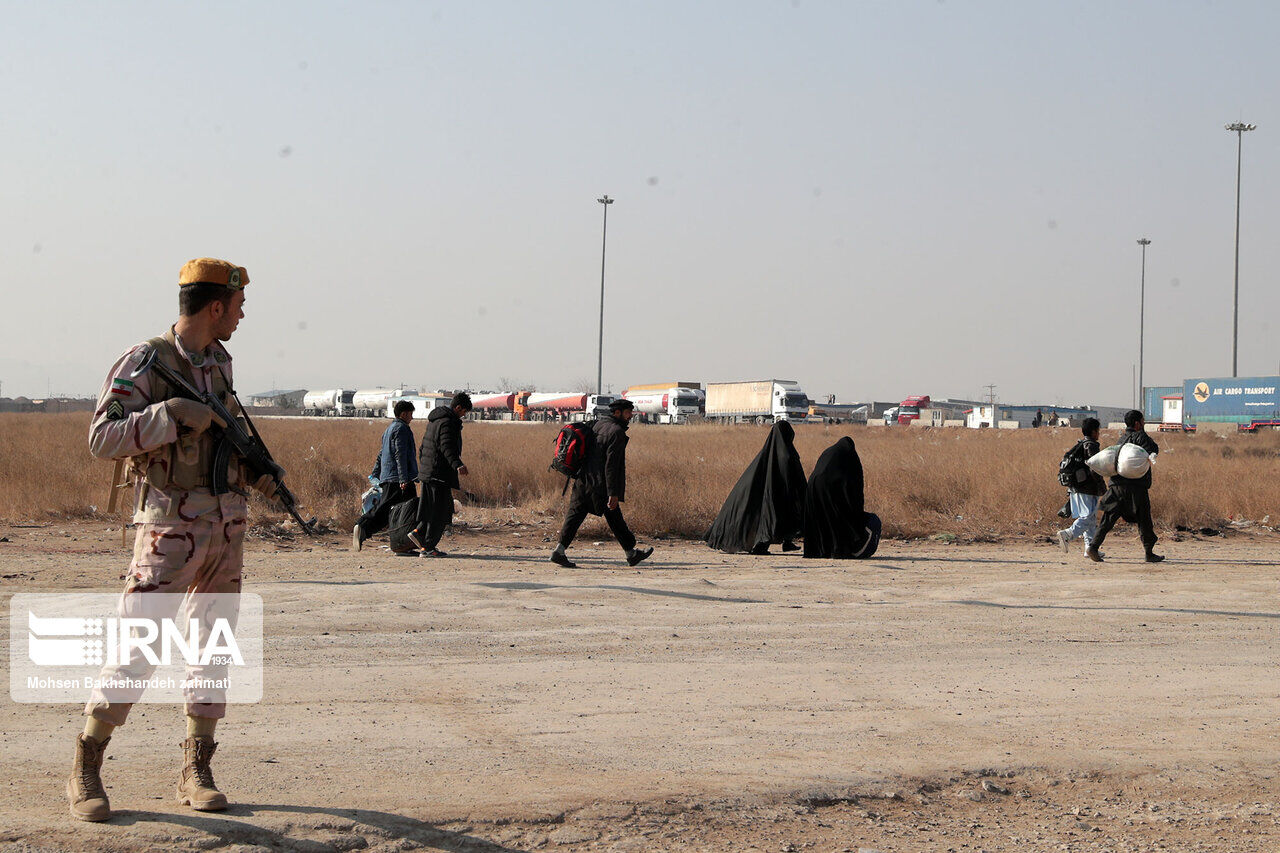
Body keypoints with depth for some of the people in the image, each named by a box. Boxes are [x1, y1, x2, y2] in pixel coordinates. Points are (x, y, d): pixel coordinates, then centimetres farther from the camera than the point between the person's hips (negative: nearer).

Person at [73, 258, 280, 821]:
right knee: (136, 652, -10)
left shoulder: (219, 361, 12)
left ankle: (196, 773, 16)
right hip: (171, 529, -7)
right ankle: (85, 773, 3)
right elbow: (103, 438, -19)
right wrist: (177, 413, -24)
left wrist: (254, 472, 11)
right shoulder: (143, 364, -10)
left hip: (226, 527, 7)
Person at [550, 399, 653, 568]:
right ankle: (631, 553, 19)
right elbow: (611, 464, -19)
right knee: (615, 519, 5)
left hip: (583, 481, 7)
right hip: (600, 485, -7)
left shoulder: (598, 424, 13)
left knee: (575, 514, 4)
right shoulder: (616, 432, -13)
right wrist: (613, 493, -20)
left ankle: (559, 550, -6)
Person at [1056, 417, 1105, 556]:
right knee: (1088, 517, -10)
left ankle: (1090, 547, 14)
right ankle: (1067, 534, -27)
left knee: (1091, 519, 15)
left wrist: (1069, 491, 21)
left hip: (1075, 488, 9)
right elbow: (1094, 469, -19)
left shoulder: (1078, 446, 15)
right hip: (1088, 490, -9)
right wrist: (1103, 488, -13)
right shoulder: (1091, 447, -11)